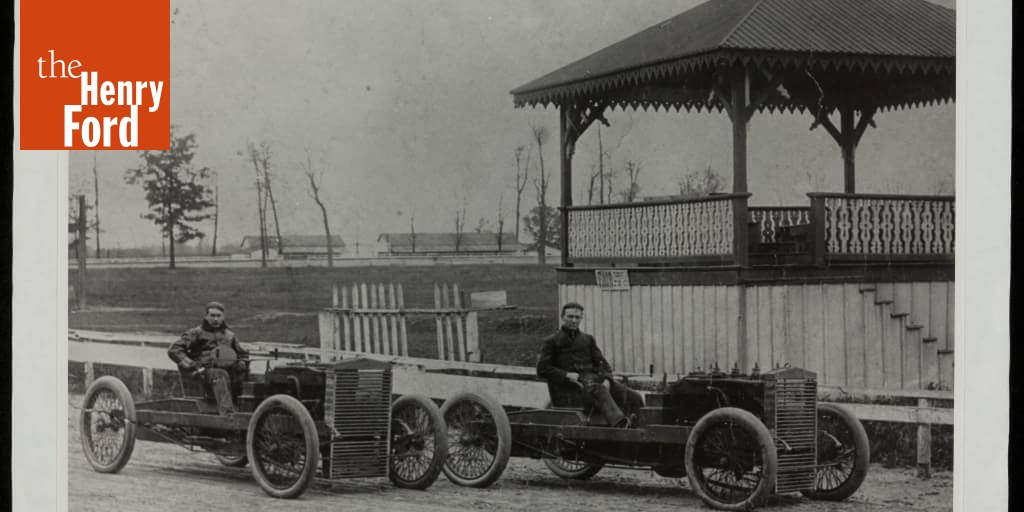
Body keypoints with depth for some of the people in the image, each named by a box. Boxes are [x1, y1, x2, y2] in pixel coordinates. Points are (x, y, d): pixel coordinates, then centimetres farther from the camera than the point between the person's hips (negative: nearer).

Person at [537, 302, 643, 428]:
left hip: (594, 377, 7)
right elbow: (542, 369, 3)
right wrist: (567, 375, -10)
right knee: (598, 390, -41)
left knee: (635, 398, -14)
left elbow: (602, 363, 20)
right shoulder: (552, 341, 13)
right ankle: (621, 423, -61)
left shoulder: (588, 339, 26)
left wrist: (606, 379, -2)